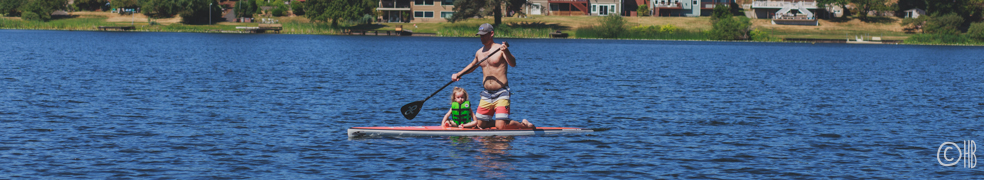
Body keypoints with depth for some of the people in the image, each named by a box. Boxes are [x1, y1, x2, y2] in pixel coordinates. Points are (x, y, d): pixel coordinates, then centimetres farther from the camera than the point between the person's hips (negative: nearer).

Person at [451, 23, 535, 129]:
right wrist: (458, 74, 24)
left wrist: (506, 52, -40)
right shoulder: (479, 53, 12)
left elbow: (513, 64, -23)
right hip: (486, 95, 7)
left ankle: (525, 125, 10)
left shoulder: (500, 49, -8)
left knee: (500, 126, -17)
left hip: (501, 93, -7)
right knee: (480, 124, 4)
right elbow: (472, 66, 33)